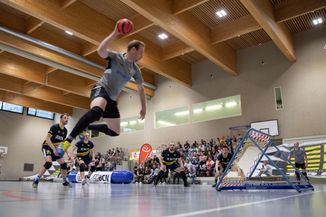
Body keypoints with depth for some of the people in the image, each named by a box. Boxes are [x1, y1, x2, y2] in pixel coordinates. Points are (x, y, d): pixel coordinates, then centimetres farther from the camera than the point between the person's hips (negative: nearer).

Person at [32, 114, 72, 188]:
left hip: (56, 148, 7)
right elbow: (47, 139, -23)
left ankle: (65, 181, 18)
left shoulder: (65, 130, 2)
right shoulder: (54, 127, -19)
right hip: (47, 146, -7)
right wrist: (54, 149, -30)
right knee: (49, 163, -29)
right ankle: (36, 180, -15)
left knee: (64, 164, 0)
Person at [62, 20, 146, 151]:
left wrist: (143, 107, 17)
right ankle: (68, 140, -33)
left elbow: (141, 88, 19)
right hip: (101, 90, -7)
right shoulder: (116, 57, -8)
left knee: (115, 132, 5)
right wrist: (115, 33, -30)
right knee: (96, 111, -42)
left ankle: (86, 127, 25)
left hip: (112, 98, 7)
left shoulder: (135, 69, 8)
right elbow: (100, 50, -29)